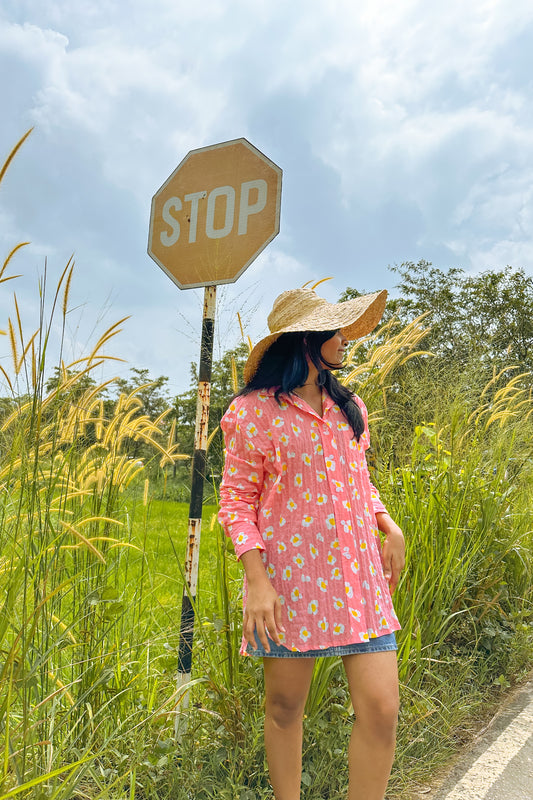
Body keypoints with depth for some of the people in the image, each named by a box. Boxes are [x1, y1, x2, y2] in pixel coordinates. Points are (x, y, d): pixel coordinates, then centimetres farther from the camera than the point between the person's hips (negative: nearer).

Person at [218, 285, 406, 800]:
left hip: (358, 574, 4)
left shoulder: (349, 408, 12)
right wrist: (255, 580, -14)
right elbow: (236, 501, -3)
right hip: (290, 578, -4)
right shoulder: (253, 413, -3)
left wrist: (388, 525, 6)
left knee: (381, 708, -3)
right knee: (284, 707, 9)